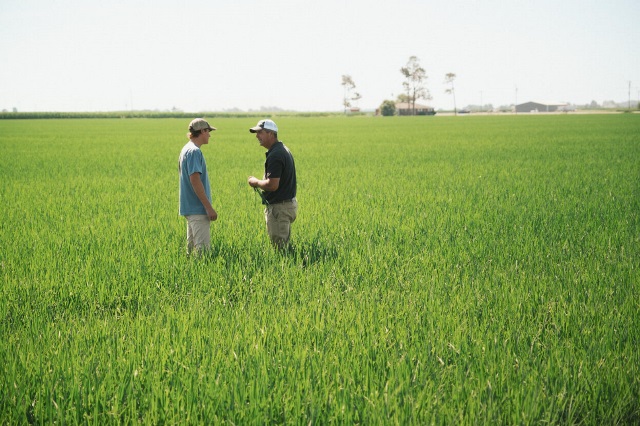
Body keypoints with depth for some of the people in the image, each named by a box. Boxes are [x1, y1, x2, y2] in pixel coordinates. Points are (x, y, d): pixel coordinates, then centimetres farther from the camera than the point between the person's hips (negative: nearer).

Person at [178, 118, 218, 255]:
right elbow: (195, 180, -22)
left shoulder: (187, 149, 15)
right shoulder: (194, 151, -15)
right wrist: (209, 207, -20)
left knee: (192, 247, 15)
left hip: (190, 208, 10)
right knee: (202, 249, -8)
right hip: (197, 209, -10)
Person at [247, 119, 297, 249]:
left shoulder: (275, 155, -20)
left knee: (278, 248, -5)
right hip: (289, 203, 11)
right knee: (285, 246, 15)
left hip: (279, 208, -11)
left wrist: (255, 182, -10)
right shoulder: (283, 149, 13)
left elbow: (272, 185, -27)